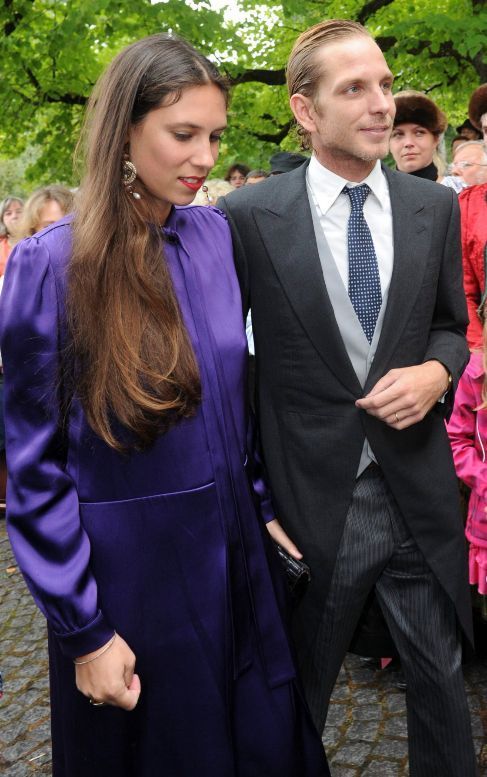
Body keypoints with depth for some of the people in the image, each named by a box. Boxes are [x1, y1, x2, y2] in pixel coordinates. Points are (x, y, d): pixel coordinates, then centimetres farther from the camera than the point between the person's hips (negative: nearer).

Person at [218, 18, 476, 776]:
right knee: (296, 693, 18)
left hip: (419, 492, 3)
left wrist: (437, 371, -11)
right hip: (312, 498, -2)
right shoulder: (250, 216, -9)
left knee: (439, 672, 20)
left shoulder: (436, 208, 1)